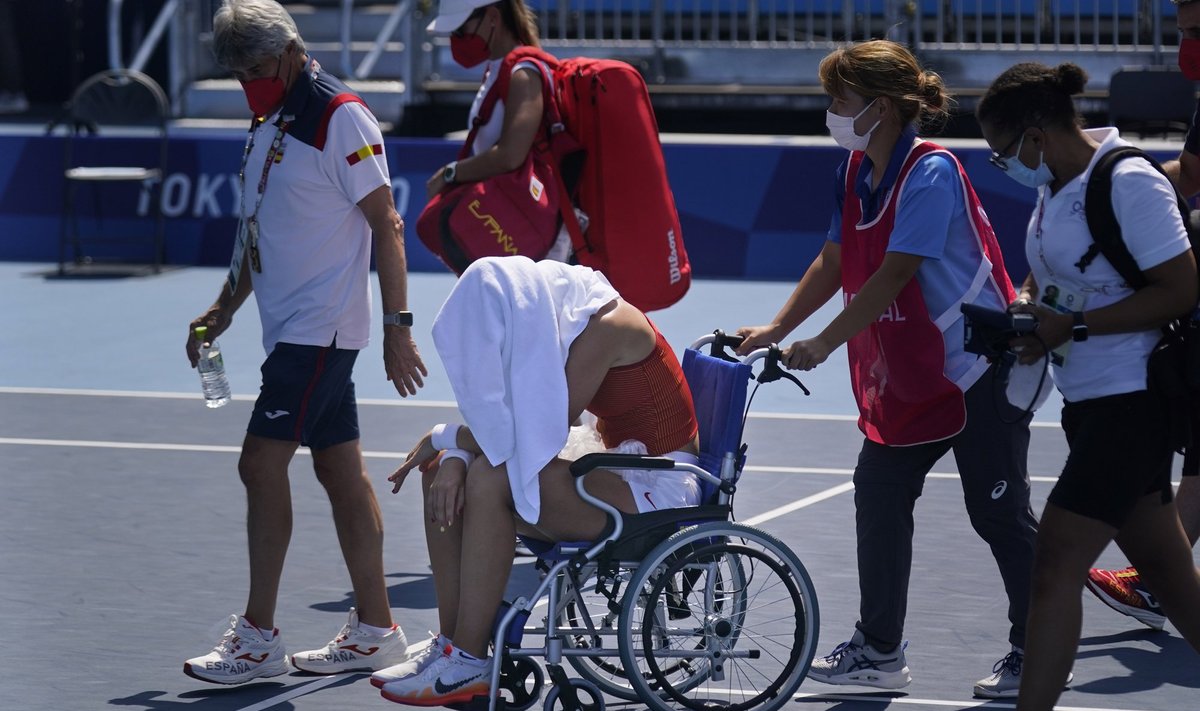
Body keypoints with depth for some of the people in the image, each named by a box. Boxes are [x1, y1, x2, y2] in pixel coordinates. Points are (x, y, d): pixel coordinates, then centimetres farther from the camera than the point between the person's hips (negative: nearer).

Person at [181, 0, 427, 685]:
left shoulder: (341, 118, -13)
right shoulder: (270, 122, 14)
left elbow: (386, 224, -14)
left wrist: (398, 326, -17)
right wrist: (225, 308, 17)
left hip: (320, 330, -9)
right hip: (291, 327, 9)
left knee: (262, 463, -11)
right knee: (341, 469, 10)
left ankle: (258, 637, -7)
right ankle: (375, 629, 13)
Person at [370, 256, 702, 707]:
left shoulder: (606, 327, -21)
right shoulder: (553, 324, 5)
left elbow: (537, 431, -24)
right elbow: (499, 419, 5)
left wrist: (443, 438, -13)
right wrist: (454, 455, -15)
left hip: (657, 488, -9)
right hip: (617, 476, 9)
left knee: (491, 478, -27)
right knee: (442, 474, -2)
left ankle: (467, 662, -21)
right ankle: (451, 641, -5)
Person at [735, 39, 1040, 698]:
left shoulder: (932, 172, -22)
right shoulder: (855, 171, 4)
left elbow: (895, 274, -26)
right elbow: (834, 263, 12)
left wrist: (823, 344, -24)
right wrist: (774, 329, 4)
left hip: (977, 371, -9)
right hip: (907, 377, 9)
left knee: (999, 514, -2)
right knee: (879, 495, 7)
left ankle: (1032, 654, 9)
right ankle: (878, 649, 16)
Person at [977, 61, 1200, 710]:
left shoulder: (1130, 184, -17)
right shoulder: (1056, 187, 10)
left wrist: (1071, 327, -21)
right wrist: (1026, 307, 2)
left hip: (1130, 404, -9)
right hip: (1090, 403, 9)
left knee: (1057, 563, -13)